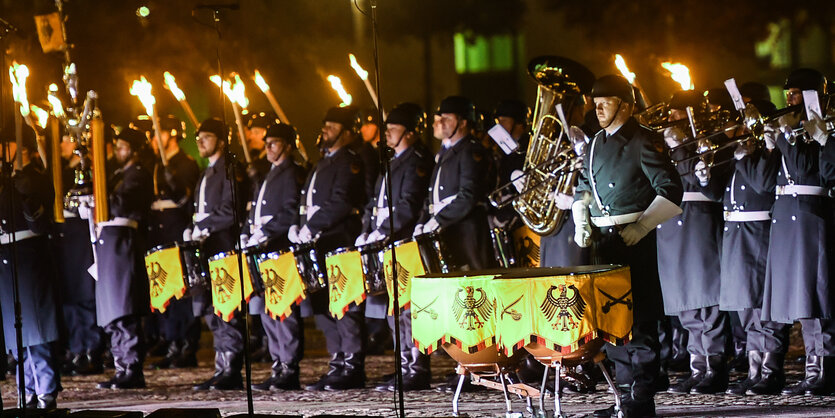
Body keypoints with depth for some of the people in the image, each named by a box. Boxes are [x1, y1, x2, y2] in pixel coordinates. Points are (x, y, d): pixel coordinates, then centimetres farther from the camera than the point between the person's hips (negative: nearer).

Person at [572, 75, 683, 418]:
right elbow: (585, 186, 25)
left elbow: (670, 190, -11)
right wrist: (580, 221, 8)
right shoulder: (597, 144, 15)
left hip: (634, 239, -8)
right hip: (603, 240, 8)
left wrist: (642, 226, -18)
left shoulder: (644, 141, -7)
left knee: (639, 320, -6)